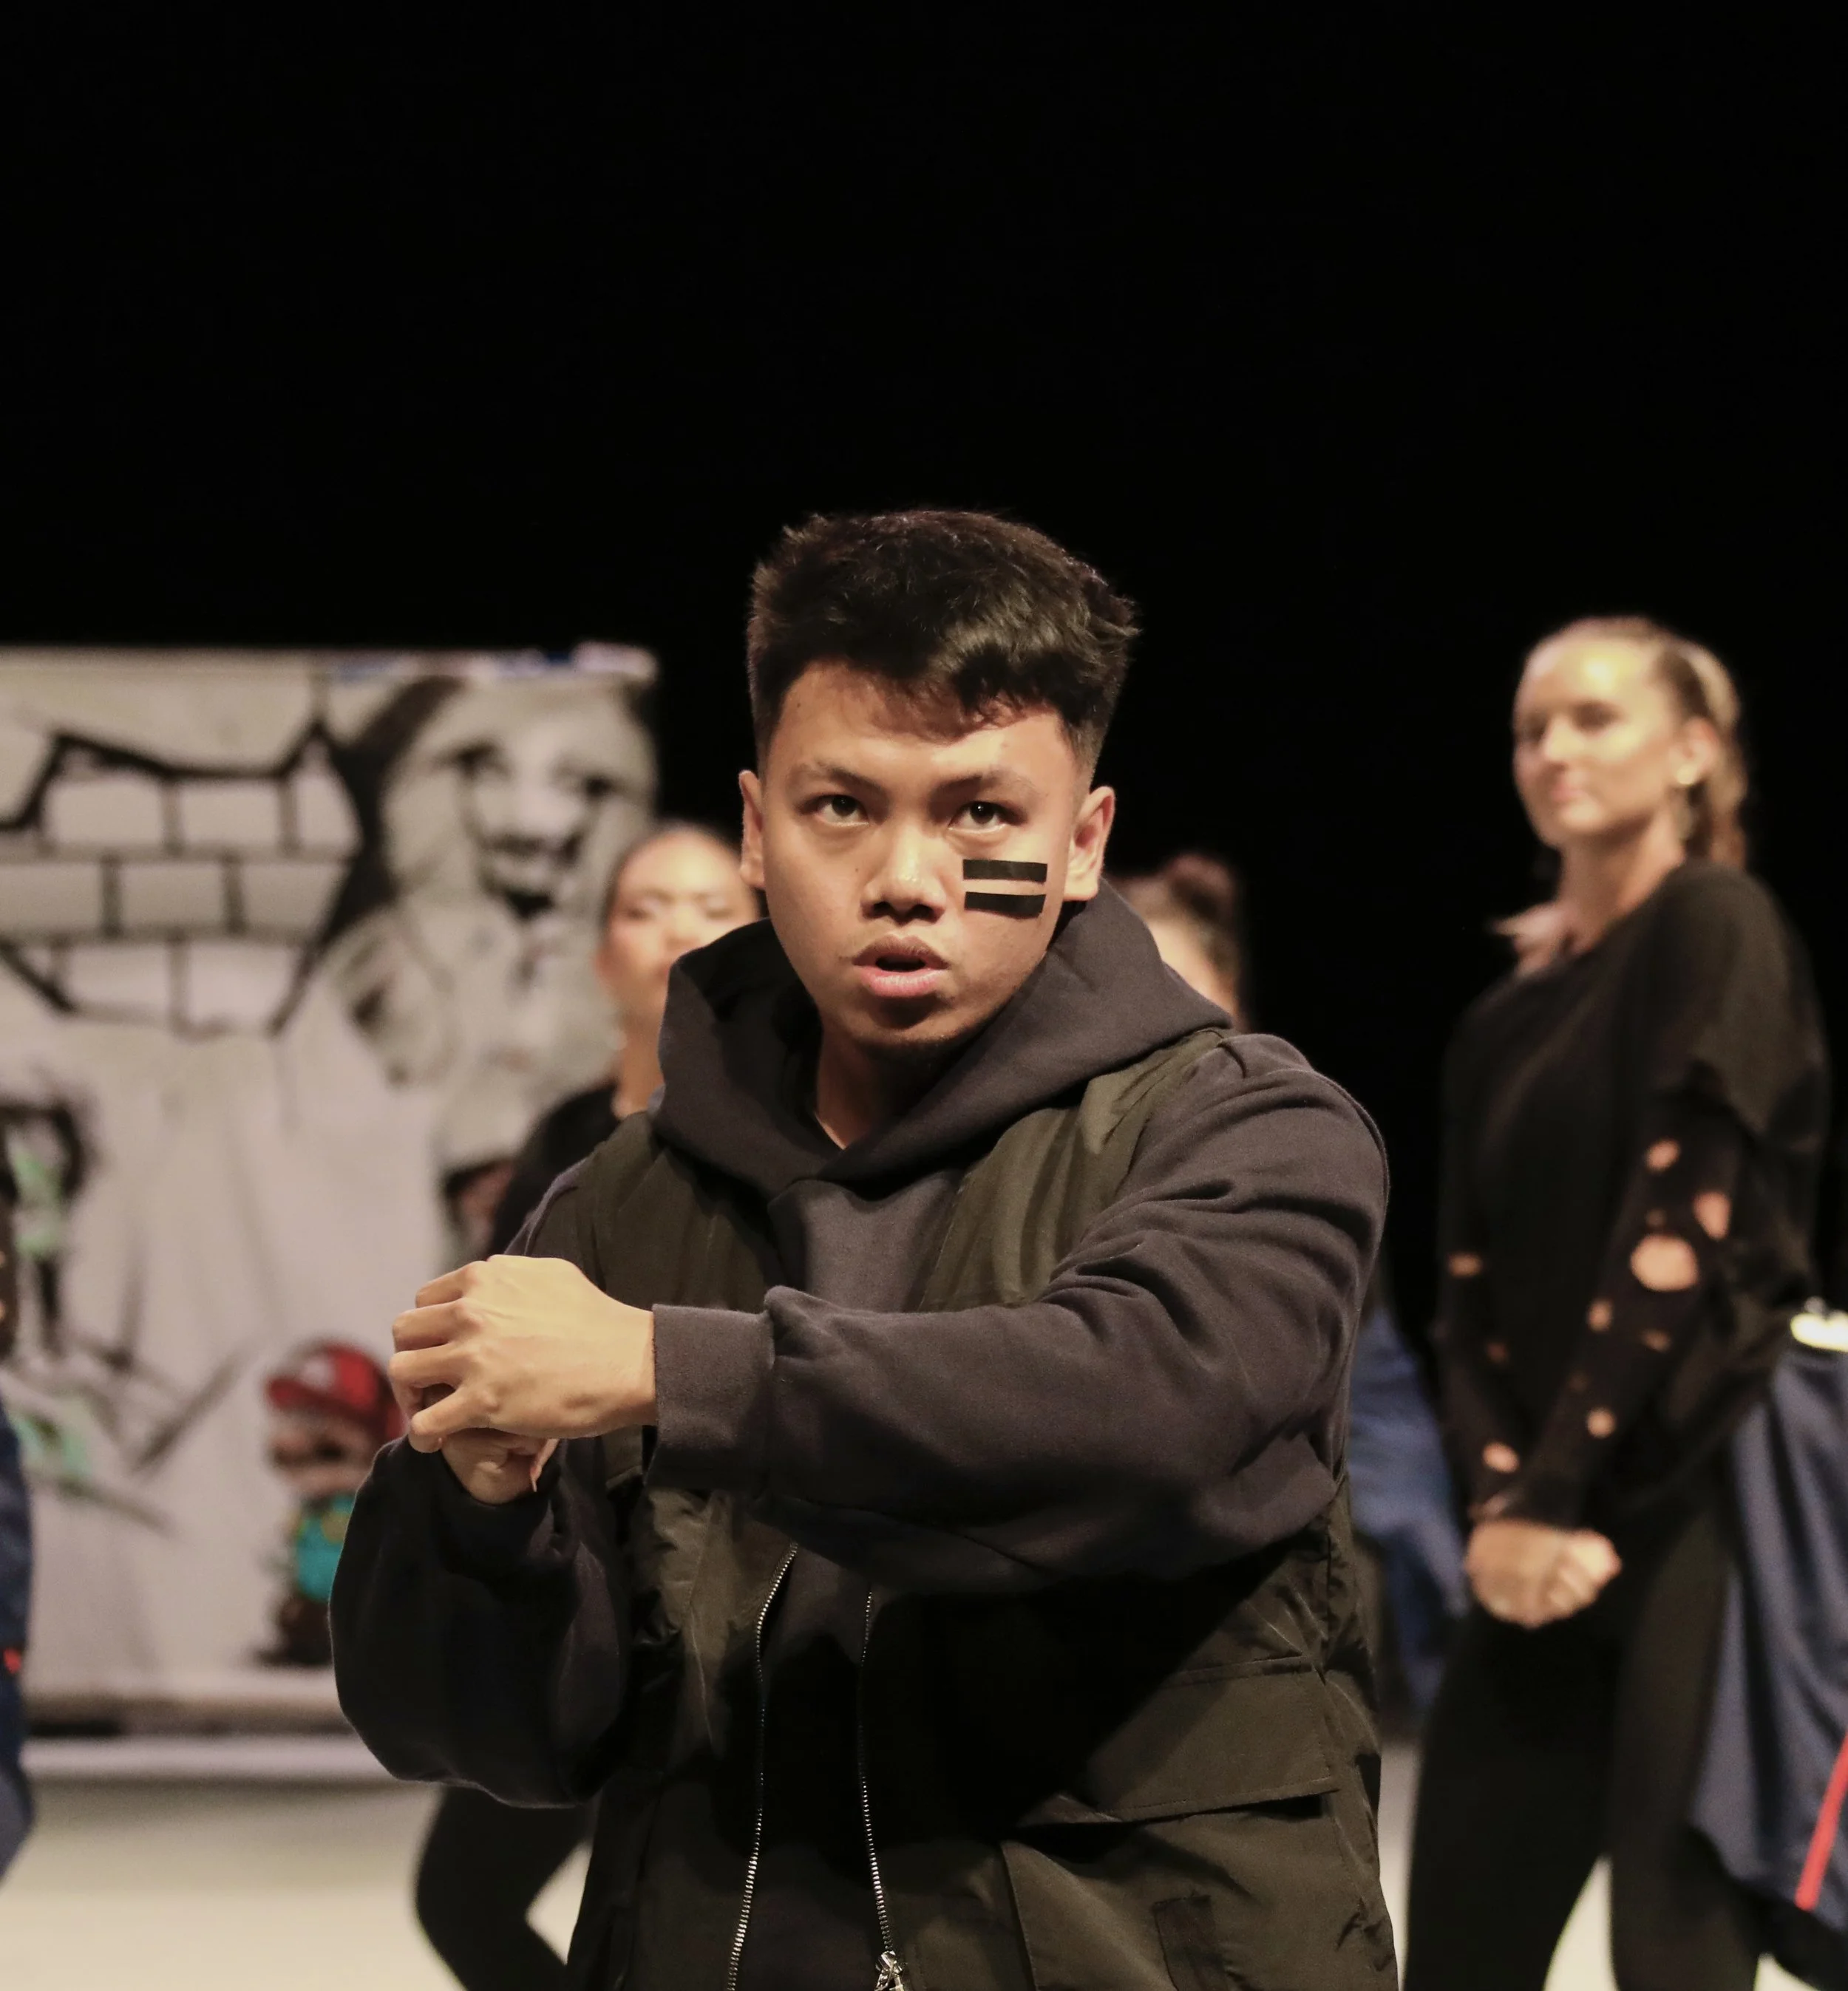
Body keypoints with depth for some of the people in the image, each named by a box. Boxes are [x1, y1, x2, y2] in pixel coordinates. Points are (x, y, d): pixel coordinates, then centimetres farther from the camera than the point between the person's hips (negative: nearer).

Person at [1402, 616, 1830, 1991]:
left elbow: (1684, 1223, -11)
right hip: (1545, 1535, 7)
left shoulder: (1715, 925, -3)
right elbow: (1476, 1283, 11)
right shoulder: (1511, 1014, 18)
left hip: (1688, 1505, -7)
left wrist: (1557, 1491, -12)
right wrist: (1498, 1500, -6)